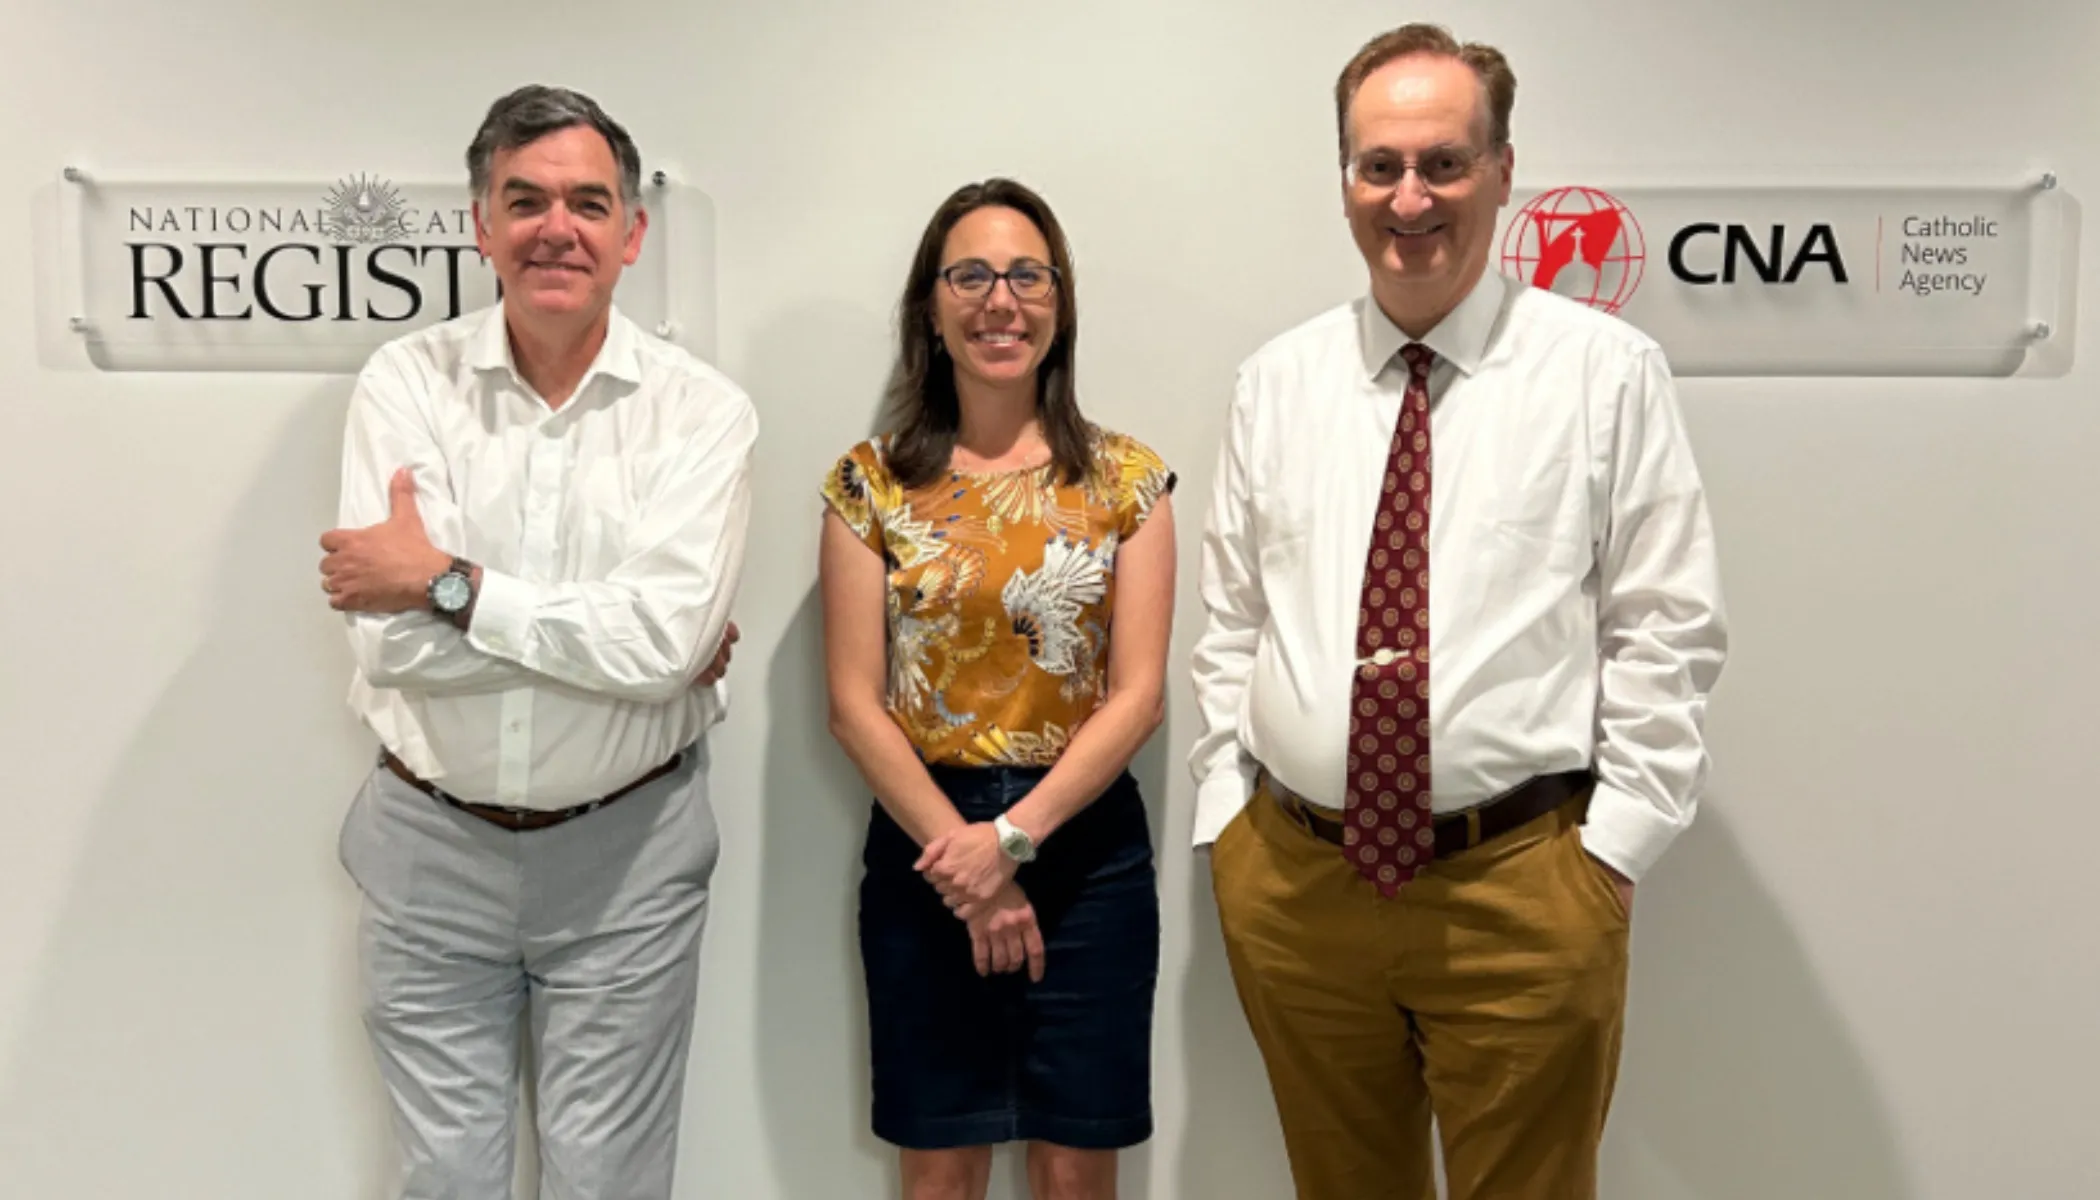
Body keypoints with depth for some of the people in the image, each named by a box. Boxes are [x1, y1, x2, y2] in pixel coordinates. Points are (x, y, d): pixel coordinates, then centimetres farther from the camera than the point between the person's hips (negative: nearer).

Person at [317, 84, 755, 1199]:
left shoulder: (701, 410, -8)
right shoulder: (406, 381, -6)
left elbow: (668, 641, -22)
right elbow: (392, 641, -17)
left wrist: (448, 582, -19)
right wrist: (613, 635, -17)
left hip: (624, 854, -1)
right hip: (432, 846, 1)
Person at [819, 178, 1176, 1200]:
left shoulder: (1127, 479, 1)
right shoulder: (871, 482, 0)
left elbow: (1138, 694, -4)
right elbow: (855, 703, -3)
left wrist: (1014, 836, -14)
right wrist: (963, 857, -11)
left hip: (1085, 843, 0)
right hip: (924, 843, 0)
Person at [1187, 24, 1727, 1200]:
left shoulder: (1607, 370, -3)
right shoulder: (1278, 381, 6)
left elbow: (1668, 632, -3)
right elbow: (1230, 623, 10)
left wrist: (1614, 846, -7)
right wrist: (1224, 815, 5)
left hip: (1523, 890, -3)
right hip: (1289, 877, 3)